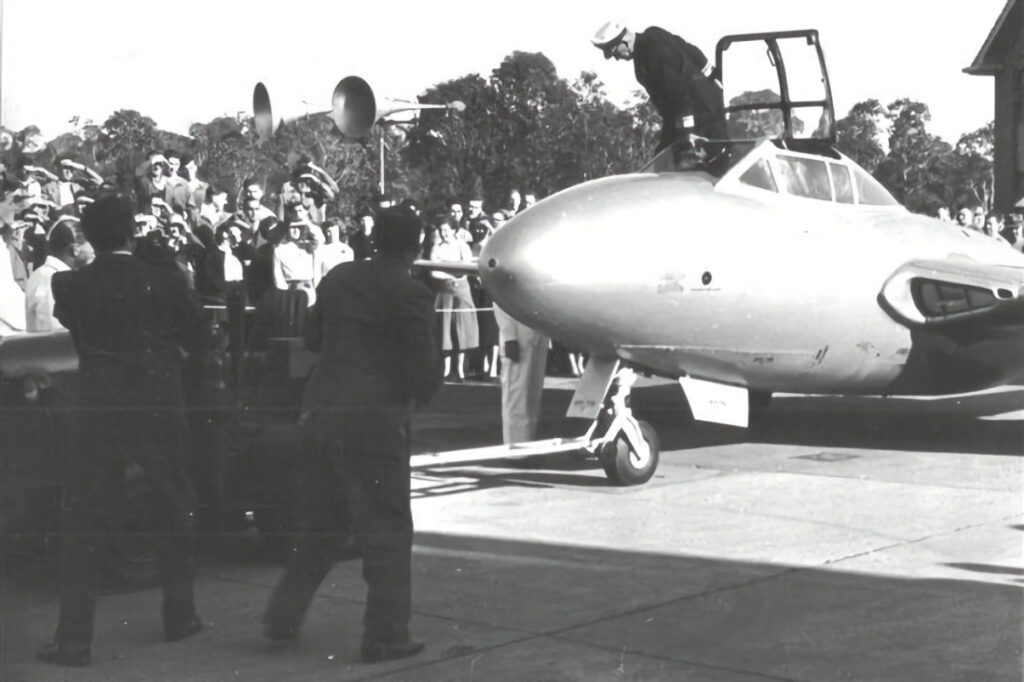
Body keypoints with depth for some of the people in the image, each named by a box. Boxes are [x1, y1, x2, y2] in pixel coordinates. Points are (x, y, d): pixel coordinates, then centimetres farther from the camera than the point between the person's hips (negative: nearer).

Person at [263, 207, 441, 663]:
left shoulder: (336, 278, 6)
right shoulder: (410, 295, -12)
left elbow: (312, 339, 17)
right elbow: (426, 371, -12)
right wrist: (418, 395, 8)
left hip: (320, 414, 6)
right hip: (375, 421, -6)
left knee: (315, 523, 19)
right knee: (387, 531, 4)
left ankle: (284, 617, 24)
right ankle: (385, 635, 8)